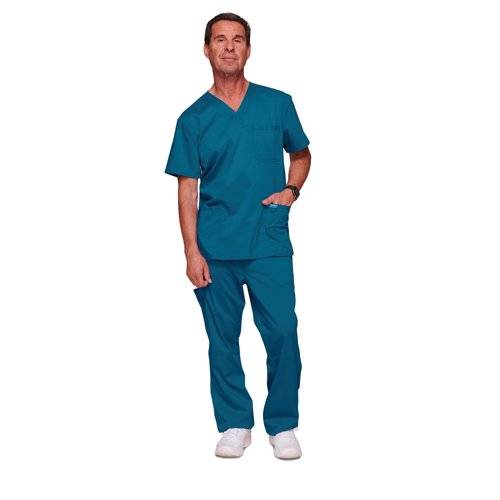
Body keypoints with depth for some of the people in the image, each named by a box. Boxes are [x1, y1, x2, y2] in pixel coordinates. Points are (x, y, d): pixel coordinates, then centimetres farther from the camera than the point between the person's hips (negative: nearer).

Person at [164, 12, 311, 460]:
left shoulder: (278, 103, 5)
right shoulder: (194, 118, 4)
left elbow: (301, 154, 20)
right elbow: (187, 189, 2)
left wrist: (291, 189, -1)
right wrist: (192, 251, -5)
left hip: (270, 243, 0)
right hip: (215, 248, 1)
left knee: (282, 333, -4)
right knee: (223, 338, 7)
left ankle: (282, 425, 13)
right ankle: (234, 424, 21)